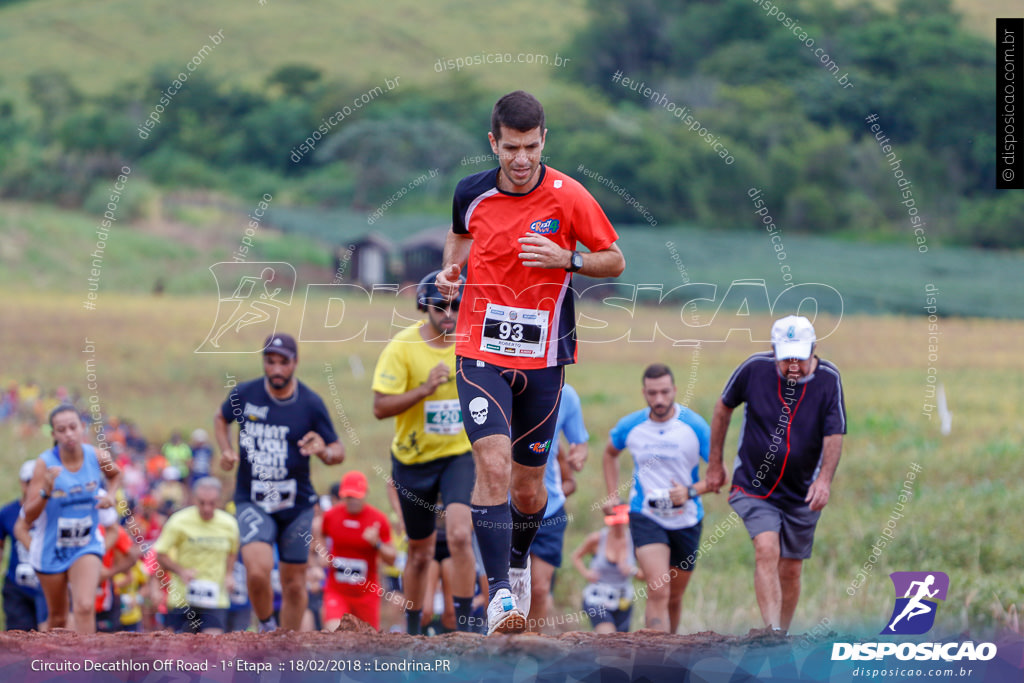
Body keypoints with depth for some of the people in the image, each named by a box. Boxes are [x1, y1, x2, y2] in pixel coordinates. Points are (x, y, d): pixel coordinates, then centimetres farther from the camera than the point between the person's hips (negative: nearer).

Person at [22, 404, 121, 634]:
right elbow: (28, 518, -18)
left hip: (87, 545, 1)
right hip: (50, 550, -1)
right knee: (58, 618, 12)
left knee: (85, 607, -21)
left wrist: (110, 495, -2)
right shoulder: (45, 463, -18)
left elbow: (115, 475, 18)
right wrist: (47, 491, -35)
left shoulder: (97, 457, -9)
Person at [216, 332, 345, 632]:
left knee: (294, 583, 6)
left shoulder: (311, 404, -6)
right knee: (258, 571, -22)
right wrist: (226, 450, 0)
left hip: (297, 505, 1)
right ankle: (267, 628, 5)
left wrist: (324, 451, -25)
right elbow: (221, 418, 18)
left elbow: (338, 450, -1)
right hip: (252, 502, -1)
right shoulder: (244, 394, -3)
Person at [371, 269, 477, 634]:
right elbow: (380, 407, -19)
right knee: (421, 552, 11)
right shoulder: (402, 347, -14)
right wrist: (424, 389, -30)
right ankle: (412, 629, 30)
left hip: (459, 454, 0)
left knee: (460, 536, -22)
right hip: (414, 459, 0)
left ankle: (464, 625, -16)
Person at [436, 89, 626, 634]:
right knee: (493, 466, -19)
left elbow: (615, 262, -1)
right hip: (481, 353, 0)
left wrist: (566, 258, -19)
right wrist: (451, 267, 1)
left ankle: (519, 559, 41)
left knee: (528, 486, 10)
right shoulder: (471, 192, -2)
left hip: (542, 357, 0)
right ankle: (499, 592, -18)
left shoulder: (568, 197, -9)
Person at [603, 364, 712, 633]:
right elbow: (610, 453, 20)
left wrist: (691, 491, -21)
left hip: (686, 519, 1)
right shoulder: (630, 426, -3)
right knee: (658, 591, -20)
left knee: (674, 597, 14)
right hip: (645, 517, -1)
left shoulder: (695, 426, -9)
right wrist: (613, 496, 11)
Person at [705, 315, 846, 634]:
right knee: (766, 550, -23)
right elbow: (724, 406, 4)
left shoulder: (828, 380, -12)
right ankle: (772, 634, -29)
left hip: (801, 494, 2)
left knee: (790, 570, 8)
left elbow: (834, 436, -12)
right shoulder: (754, 368, -12)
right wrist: (715, 463, 9)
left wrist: (824, 478, -29)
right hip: (753, 486, -2)